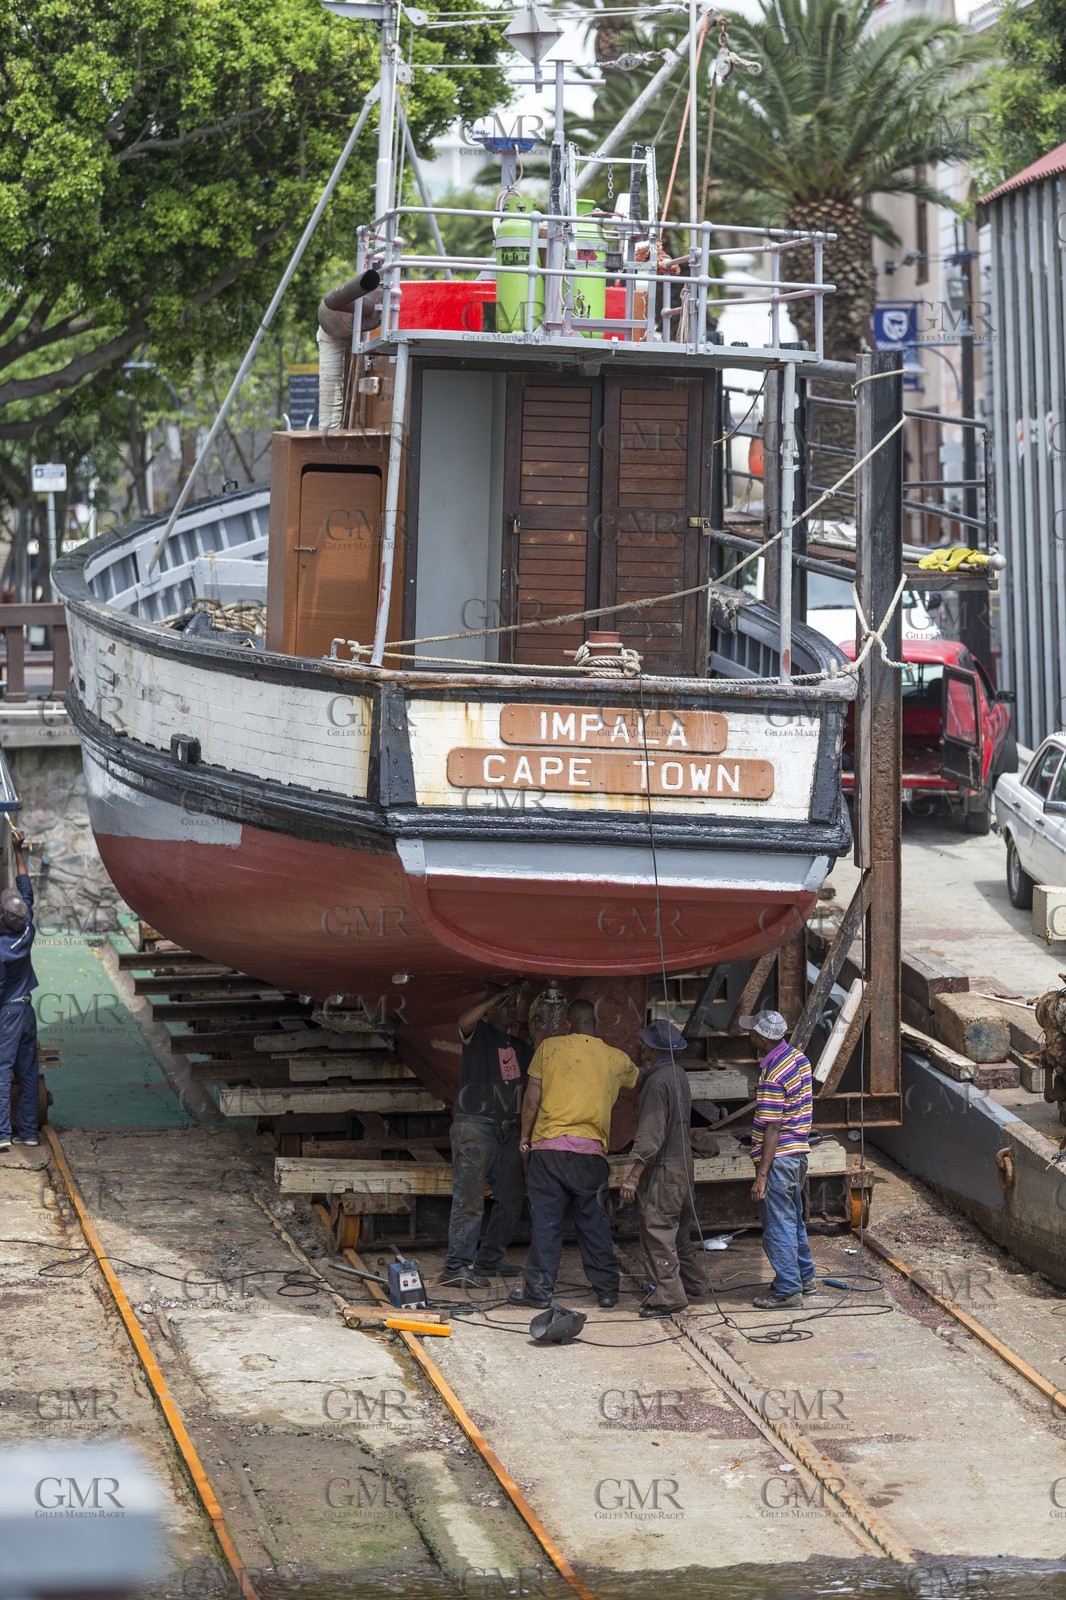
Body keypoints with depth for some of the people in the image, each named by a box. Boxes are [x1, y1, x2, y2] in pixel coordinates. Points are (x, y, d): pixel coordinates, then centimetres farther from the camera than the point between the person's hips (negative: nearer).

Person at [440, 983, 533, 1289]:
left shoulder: (520, 1045, 17)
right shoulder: (478, 1033, -3)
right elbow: (465, 1019, -26)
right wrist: (498, 995, -19)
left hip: (506, 1129, 8)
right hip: (474, 1124, -8)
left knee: (512, 1196, 12)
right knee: (469, 1198, -13)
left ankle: (489, 1258, 25)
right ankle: (455, 1267, -14)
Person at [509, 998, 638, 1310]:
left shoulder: (549, 1048, 1)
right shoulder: (616, 1059, 7)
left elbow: (532, 1098, 0)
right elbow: (639, 1082, 29)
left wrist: (525, 1137, 10)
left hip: (548, 1145, -1)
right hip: (591, 1150, 1)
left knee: (546, 1220, 2)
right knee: (594, 1222, 9)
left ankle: (539, 1289, 3)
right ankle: (607, 1289, 13)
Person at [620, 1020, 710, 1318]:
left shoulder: (658, 1081, -19)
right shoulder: (679, 1075, 9)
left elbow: (650, 1135, -22)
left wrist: (633, 1176, -20)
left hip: (662, 1168, -10)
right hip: (682, 1162, 10)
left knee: (657, 1232, -6)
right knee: (680, 1228, 20)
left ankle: (668, 1296, -7)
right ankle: (694, 1282, 30)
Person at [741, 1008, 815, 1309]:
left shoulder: (772, 1076, -23)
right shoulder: (799, 1058, 4)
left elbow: (772, 1129, -23)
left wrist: (761, 1176, -20)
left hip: (778, 1158, -10)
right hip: (799, 1153, 10)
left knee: (778, 1226, 0)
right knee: (793, 1219, 22)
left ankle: (787, 1289, 7)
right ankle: (804, 1277, 34)